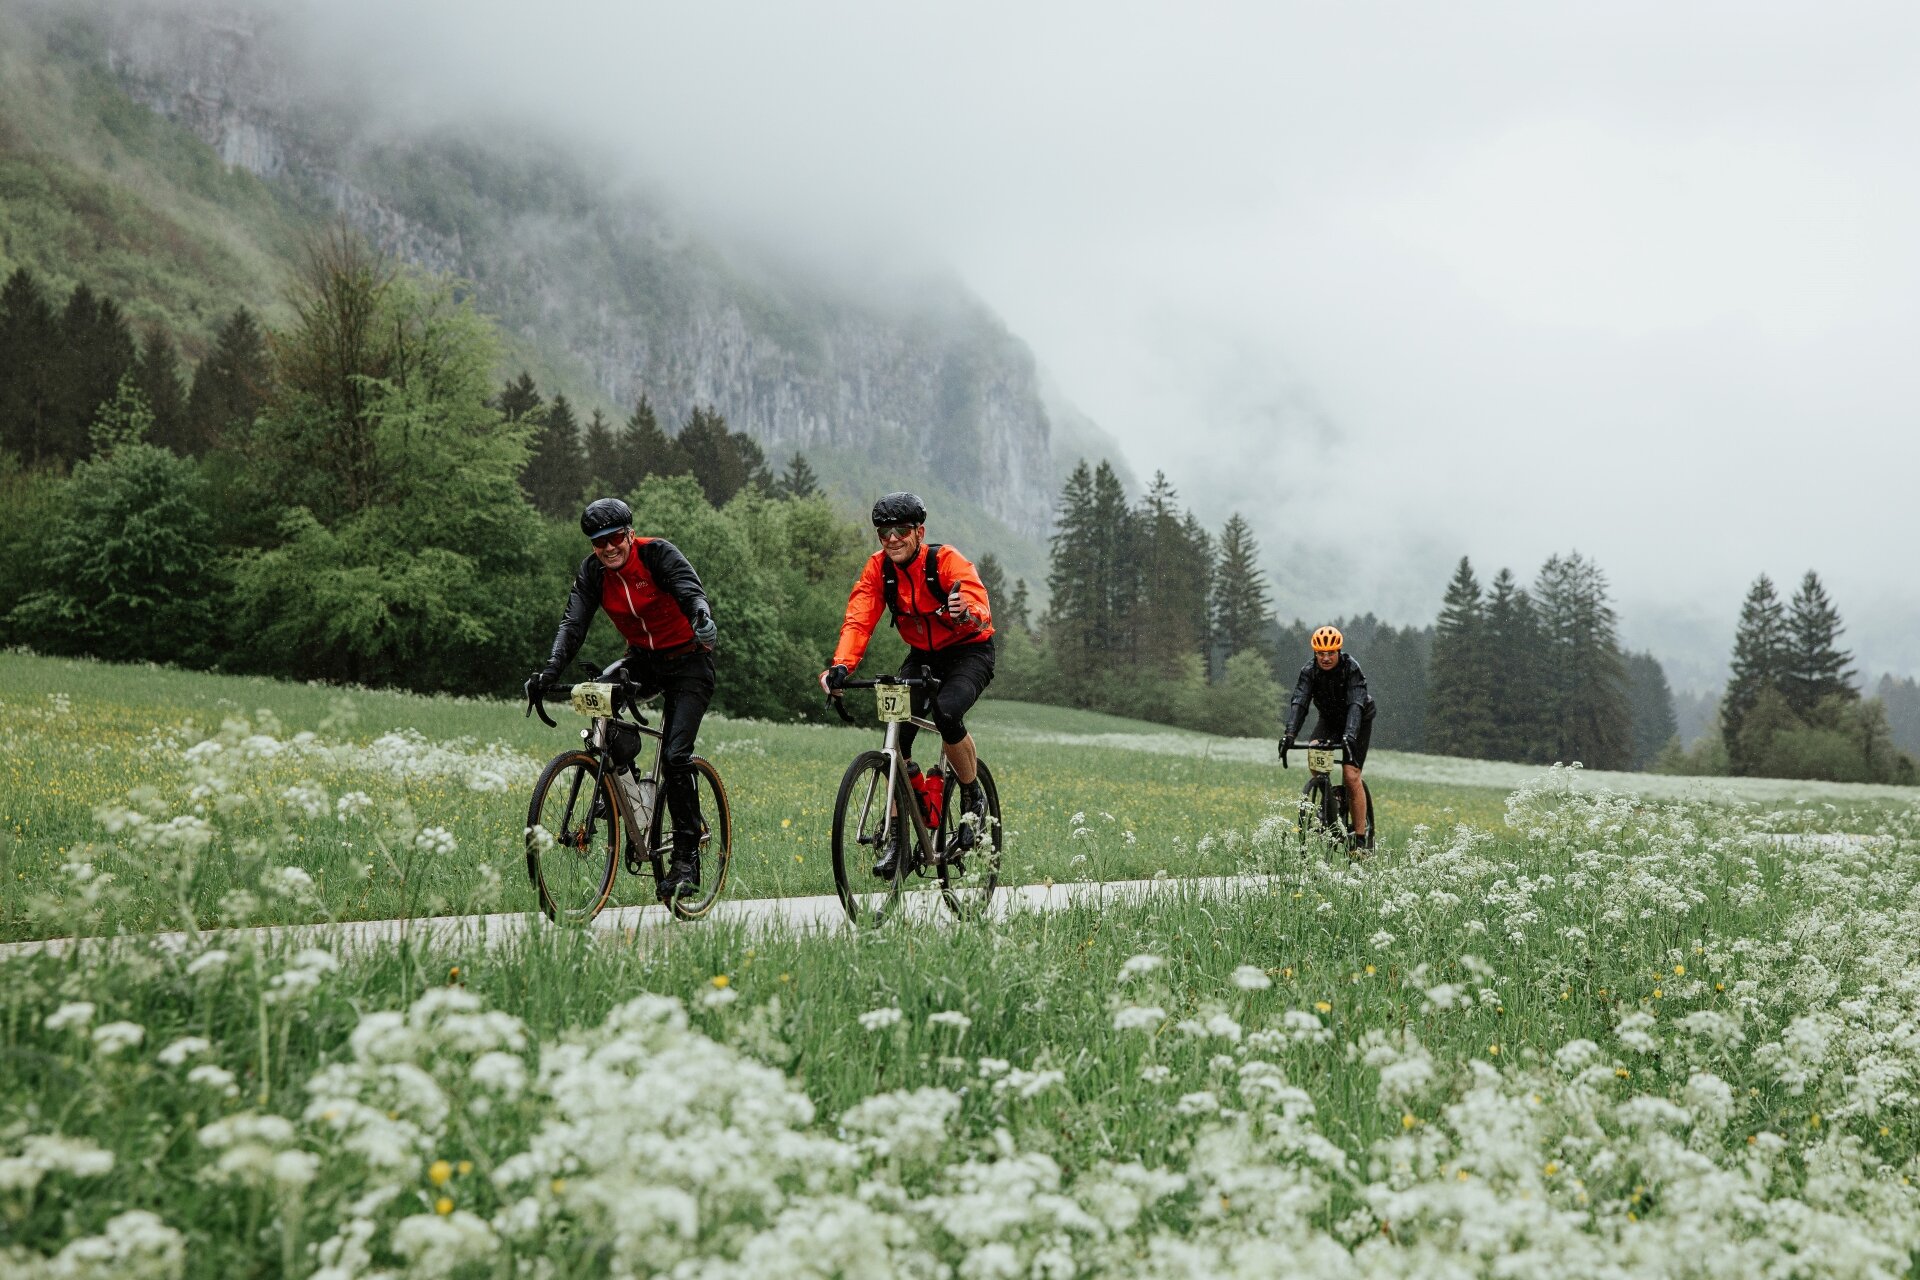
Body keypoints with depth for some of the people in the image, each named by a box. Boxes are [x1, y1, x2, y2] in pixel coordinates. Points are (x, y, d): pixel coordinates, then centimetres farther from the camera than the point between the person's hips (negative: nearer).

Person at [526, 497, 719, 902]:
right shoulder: (592, 572, -7)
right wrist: (551, 670, -34)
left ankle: (687, 856, -8)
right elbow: (573, 622, -17)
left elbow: (690, 588, -35)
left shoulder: (657, 553, -19)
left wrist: (702, 614, -58)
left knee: (675, 756, -17)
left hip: (688, 660, -5)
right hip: (643, 659, 5)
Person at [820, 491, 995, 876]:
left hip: (969, 653, -5)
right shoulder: (878, 568, -11)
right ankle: (897, 836, -2)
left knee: (946, 712, -32)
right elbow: (858, 620, -22)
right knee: (898, 734, -14)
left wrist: (967, 612, -63)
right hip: (922, 656, 5)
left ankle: (974, 799, -6)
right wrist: (841, 666, -40)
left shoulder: (946, 560, -24)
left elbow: (982, 610, -38)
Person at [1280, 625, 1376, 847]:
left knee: (1351, 775, -15)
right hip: (1329, 718, 3)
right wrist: (1289, 734, -47)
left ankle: (1360, 836, -7)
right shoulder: (1309, 671, -21)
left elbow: (1355, 704, -40)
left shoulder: (1351, 669, -30)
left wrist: (1349, 735, -57)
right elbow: (1298, 702, -31)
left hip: (1358, 721, -3)